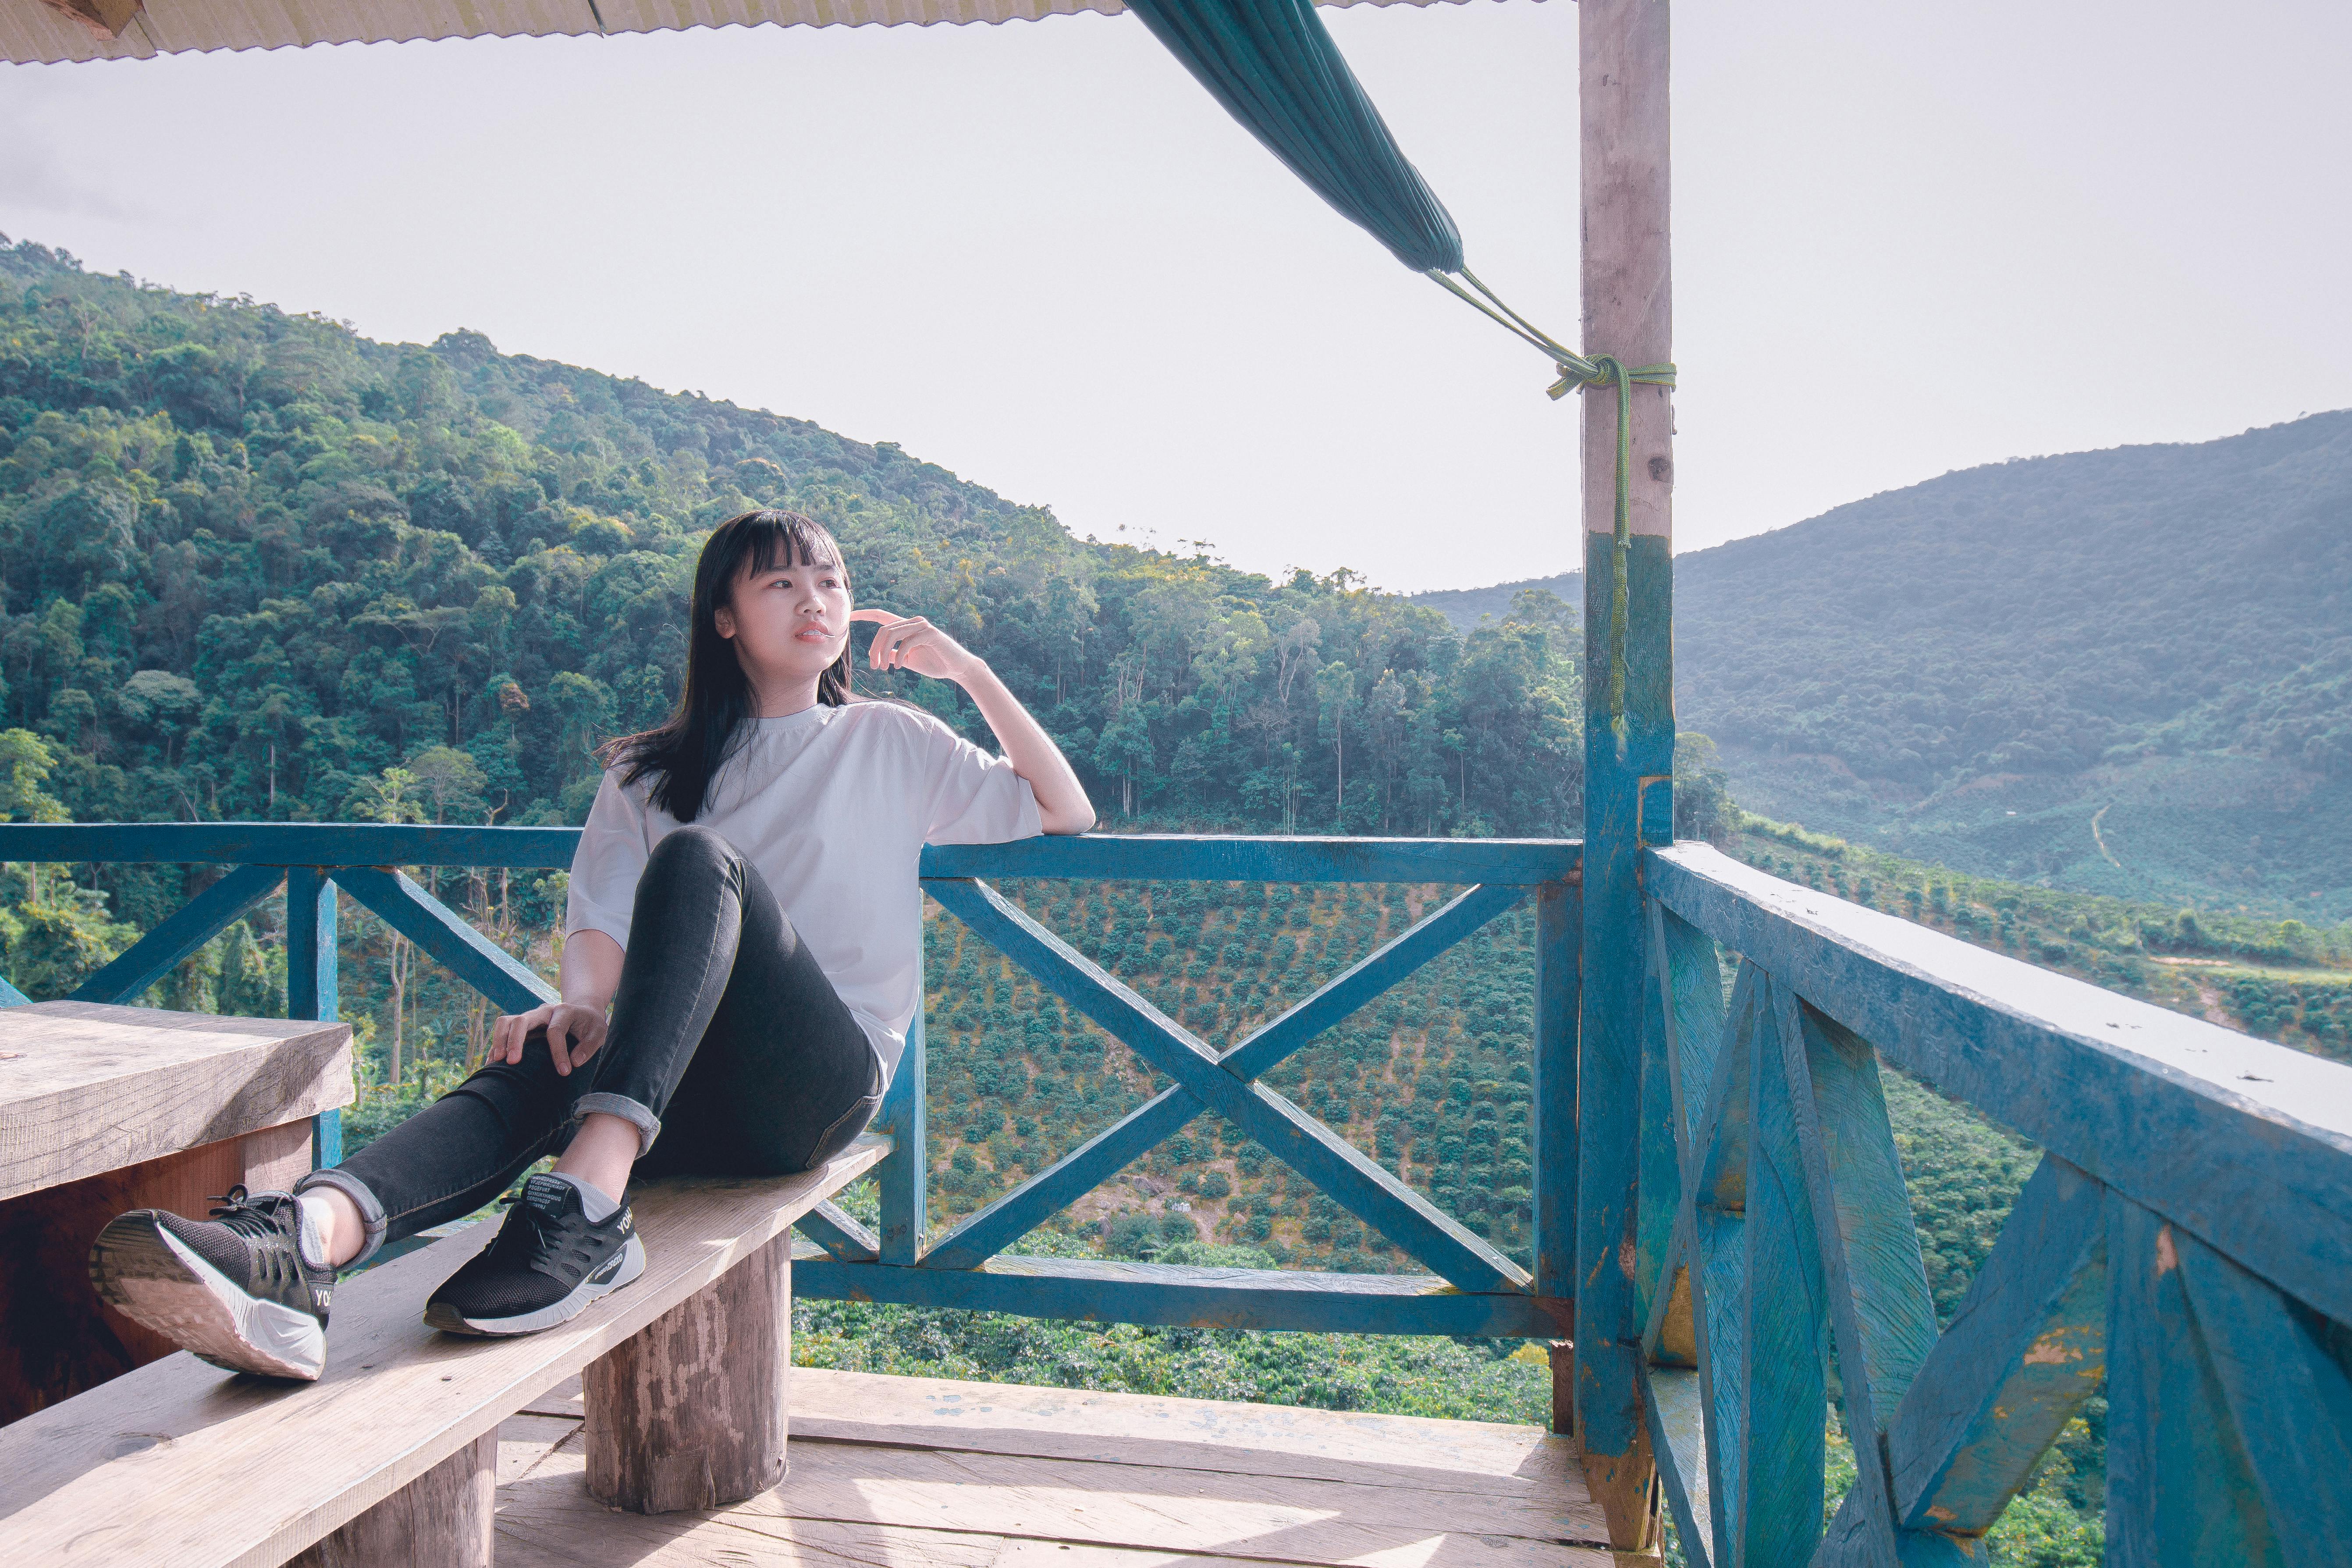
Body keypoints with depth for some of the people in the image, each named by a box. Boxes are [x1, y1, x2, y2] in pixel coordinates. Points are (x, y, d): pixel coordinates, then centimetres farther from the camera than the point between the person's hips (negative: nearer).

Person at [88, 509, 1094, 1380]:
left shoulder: (891, 743, 17)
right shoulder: (653, 773, 20)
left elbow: (1066, 813, 13)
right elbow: (599, 923, 7)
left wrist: (972, 672, 5)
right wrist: (580, 1001, -16)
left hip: (829, 1081, -3)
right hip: (685, 1099, 3)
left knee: (696, 858, -29)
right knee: (540, 1066, -31)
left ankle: (587, 1209, -47)